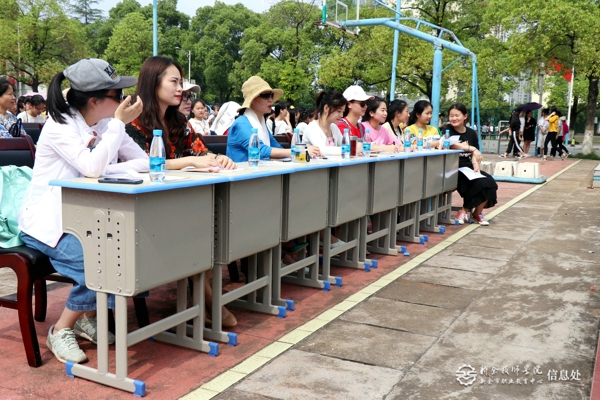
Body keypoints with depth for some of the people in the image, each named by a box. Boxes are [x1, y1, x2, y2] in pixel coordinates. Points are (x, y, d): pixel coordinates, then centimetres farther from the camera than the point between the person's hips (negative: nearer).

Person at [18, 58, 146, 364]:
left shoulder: (106, 124, 5)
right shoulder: (60, 124, -16)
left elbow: (145, 162, -3)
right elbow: (92, 167, -31)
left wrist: (106, 169, -19)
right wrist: (119, 123, -24)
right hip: (47, 223, -7)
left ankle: (87, 318, 7)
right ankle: (61, 330, -3)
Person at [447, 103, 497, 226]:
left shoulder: (471, 133, 14)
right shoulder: (448, 129, 0)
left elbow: (474, 155, 11)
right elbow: (451, 144, -22)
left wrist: (476, 165, -10)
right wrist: (472, 148, -30)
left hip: (469, 168, 5)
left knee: (490, 183, -19)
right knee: (480, 183, -27)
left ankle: (477, 212, 1)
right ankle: (466, 211, -5)